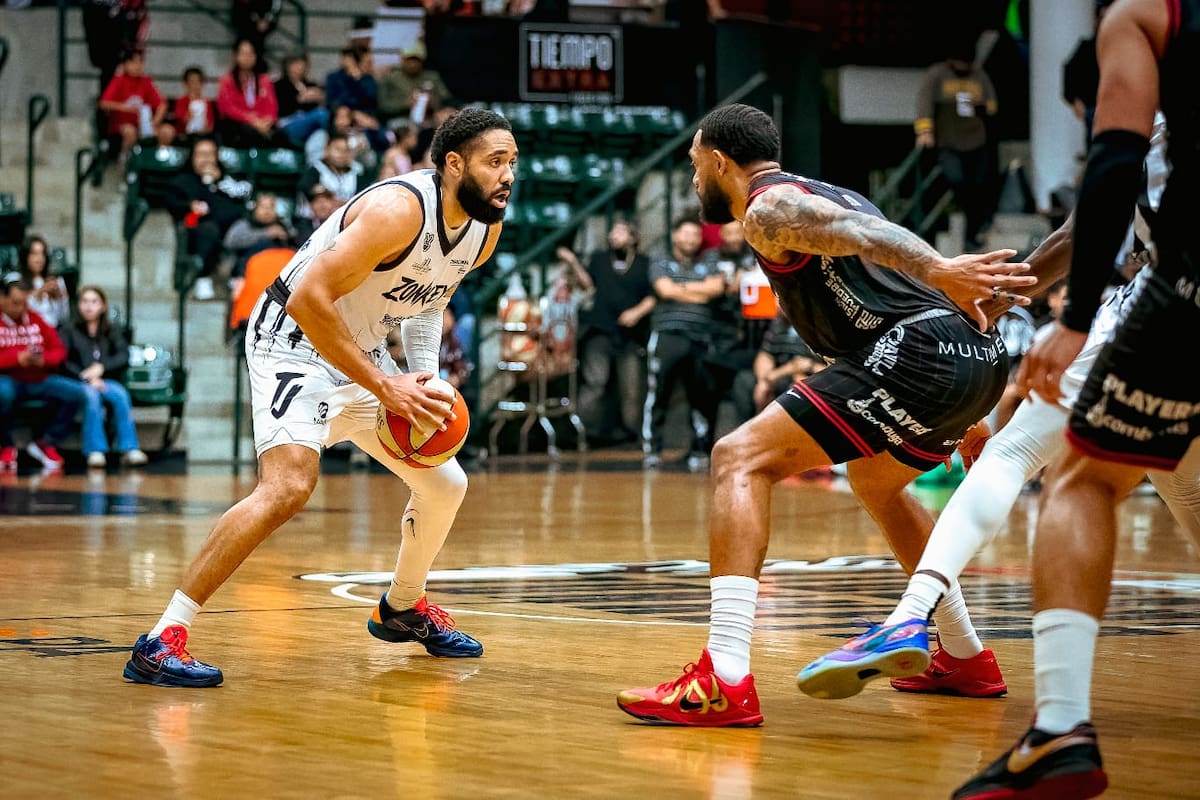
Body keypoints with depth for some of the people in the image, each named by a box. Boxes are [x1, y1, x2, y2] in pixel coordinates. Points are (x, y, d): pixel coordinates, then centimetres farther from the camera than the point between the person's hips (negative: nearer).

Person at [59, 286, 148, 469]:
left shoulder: (113, 332, 20)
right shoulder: (69, 331, 12)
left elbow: (124, 357, 3)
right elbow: (63, 361, -2)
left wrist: (101, 367, -14)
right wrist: (87, 378, -15)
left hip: (106, 381, 2)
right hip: (78, 383, -2)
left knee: (120, 394, -31)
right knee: (91, 395, -36)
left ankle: (129, 449, -36)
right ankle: (95, 451, -42)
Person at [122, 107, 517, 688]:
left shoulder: (485, 228, -2)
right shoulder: (399, 209, -28)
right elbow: (309, 299, -32)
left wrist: (425, 378, 1)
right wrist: (386, 389, -31)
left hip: (362, 351, 9)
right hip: (295, 341, -9)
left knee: (446, 484, 14)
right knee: (289, 486, -29)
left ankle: (403, 608, 41)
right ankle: (161, 641, -27)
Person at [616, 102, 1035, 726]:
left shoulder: (769, 208, 3)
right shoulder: (827, 194, 32)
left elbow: (855, 232, -18)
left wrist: (940, 271, -36)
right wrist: (962, 416, 37)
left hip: (921, 351, -9)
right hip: (981, 353, 9)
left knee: (741, 459, -9)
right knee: (874, 480, 36)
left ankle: (725, 680, -22)